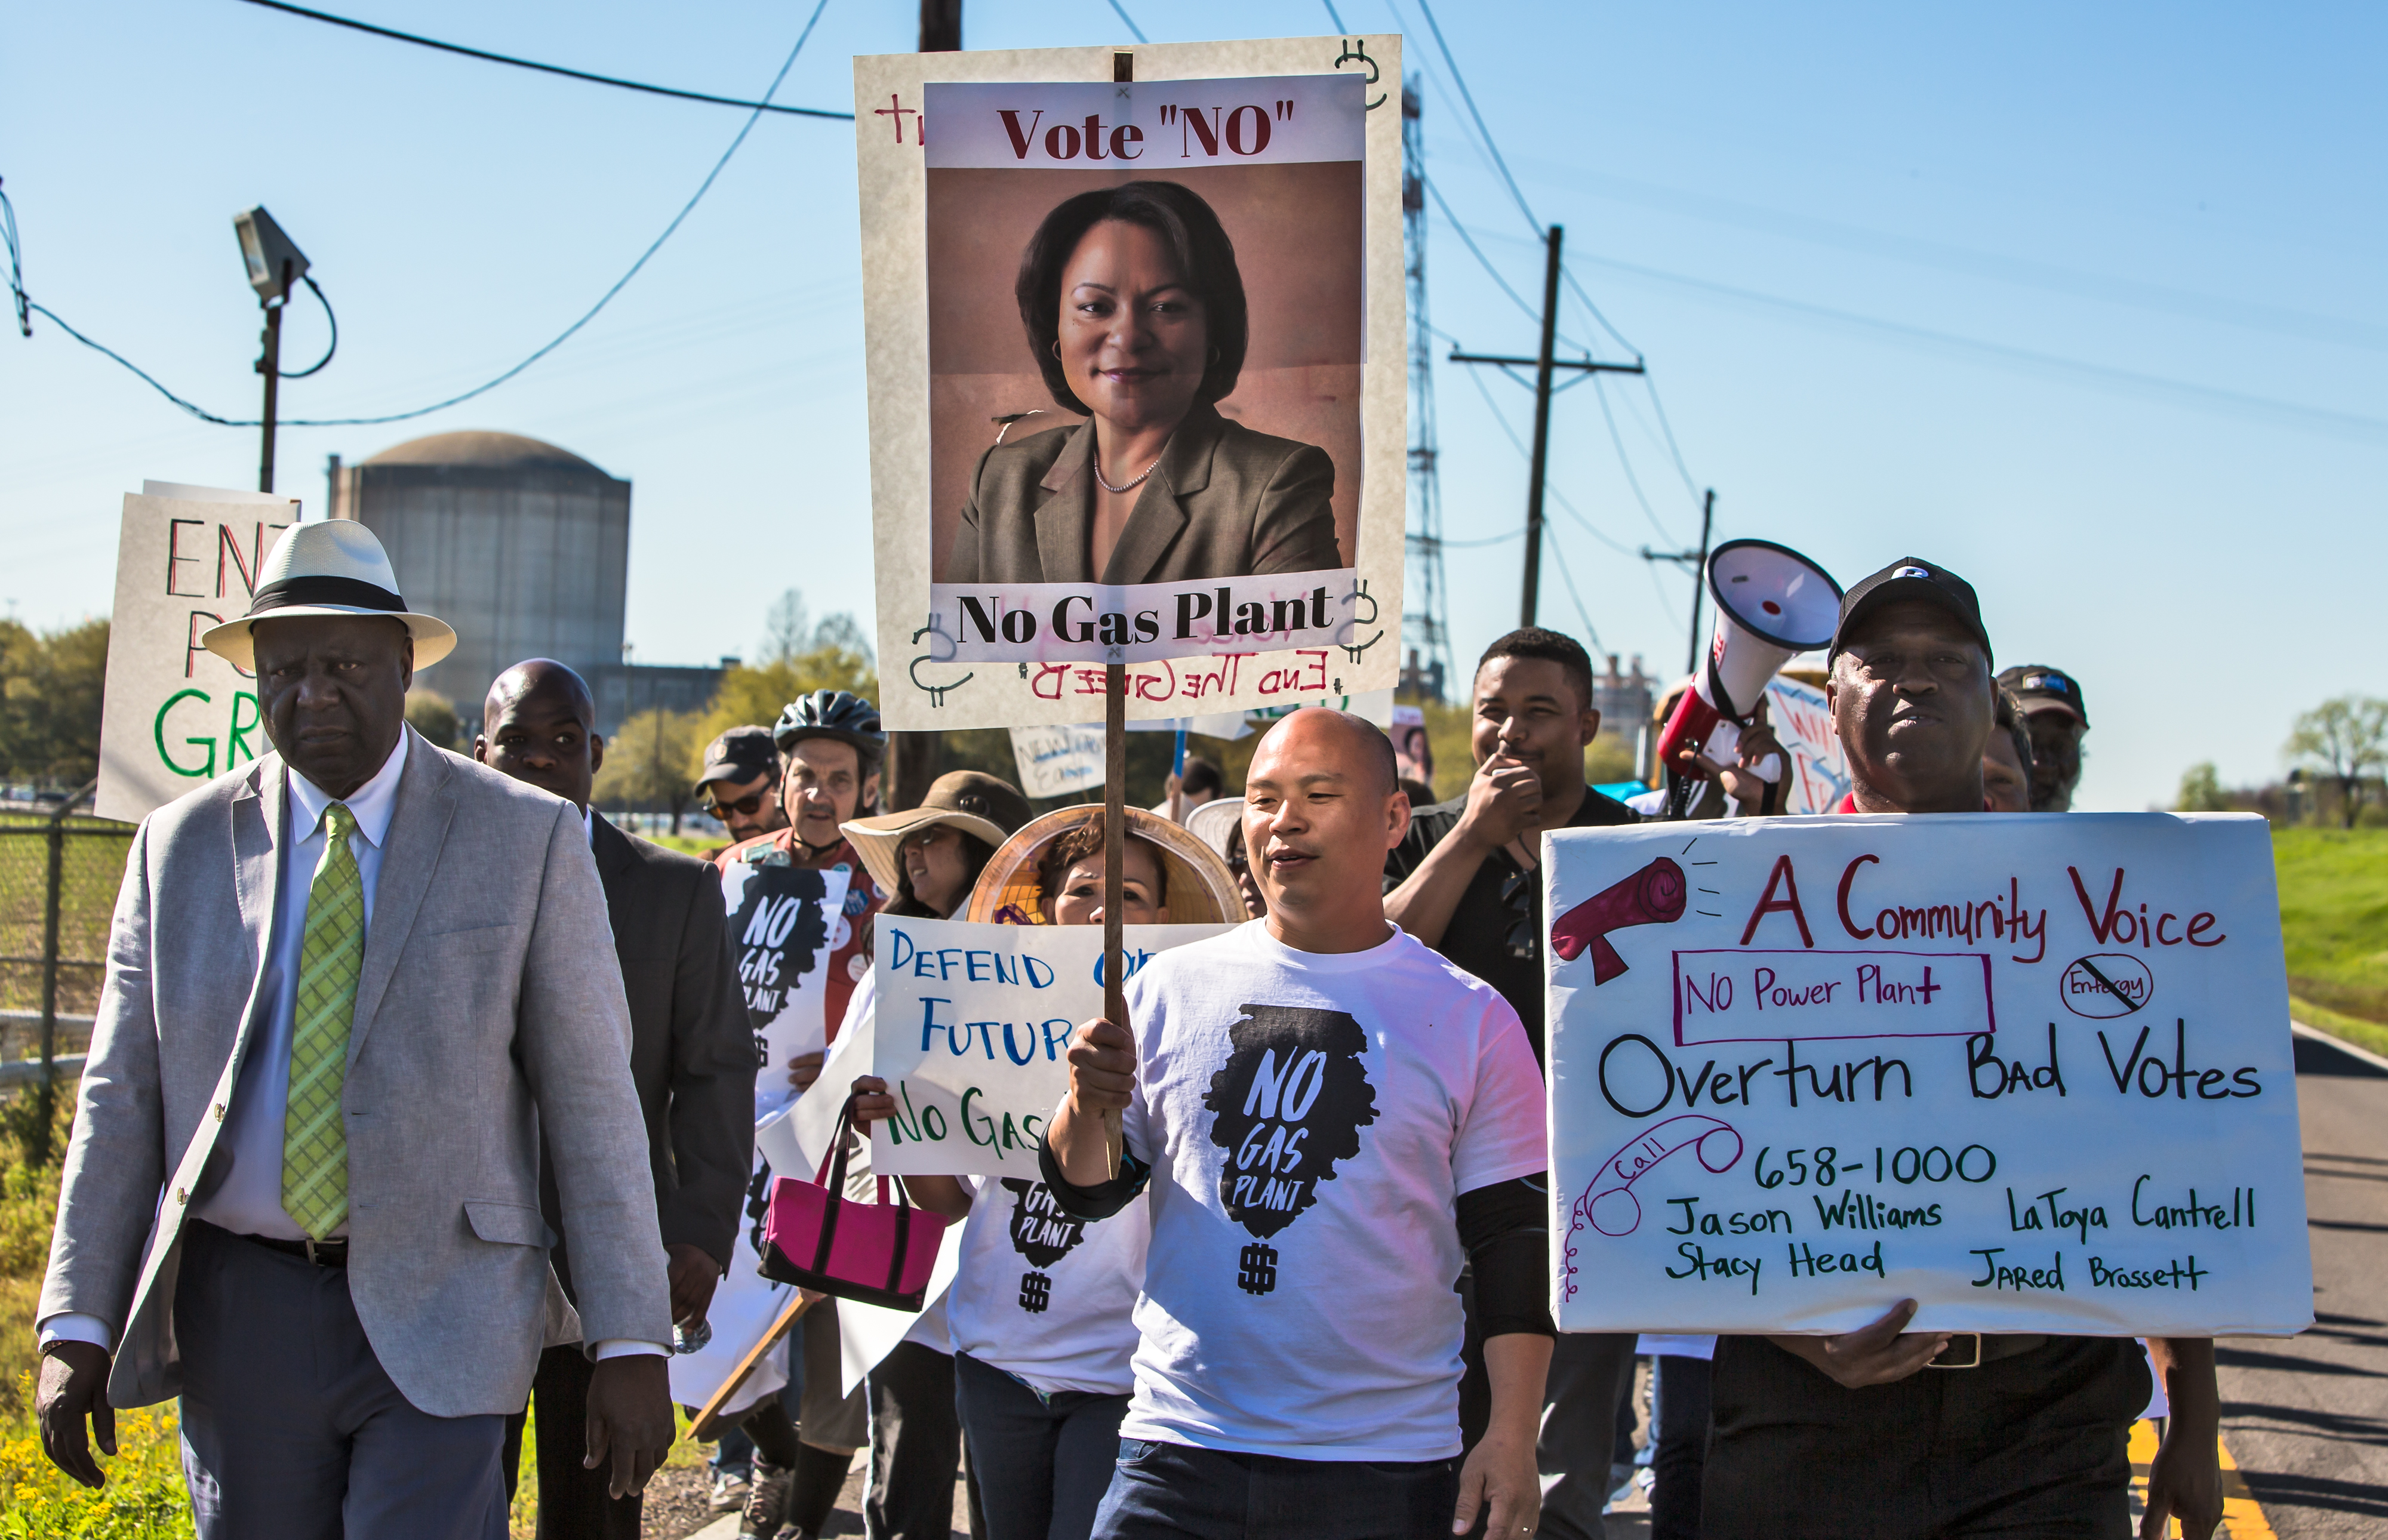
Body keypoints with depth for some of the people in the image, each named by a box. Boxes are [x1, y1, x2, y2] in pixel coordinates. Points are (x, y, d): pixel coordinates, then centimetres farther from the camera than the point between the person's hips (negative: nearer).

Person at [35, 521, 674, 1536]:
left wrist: (631, 1342, -7)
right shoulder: (181, 844, 6)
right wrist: (77, 1325, 0)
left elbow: (591, 1096, -3)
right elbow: (122, 1095, 7)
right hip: (239, 1313, 3)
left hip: (437, 1320, -2)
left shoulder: (528, 839, -1)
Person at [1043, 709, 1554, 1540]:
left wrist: (1511, 1440, -6)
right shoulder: (1170, 988, 6)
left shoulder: (1471, 1019, 1)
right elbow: (1086, 1194, 10)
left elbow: (1513, 1243, 1)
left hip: (1387, 1469, -1)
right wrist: (1086, 1109, -12)